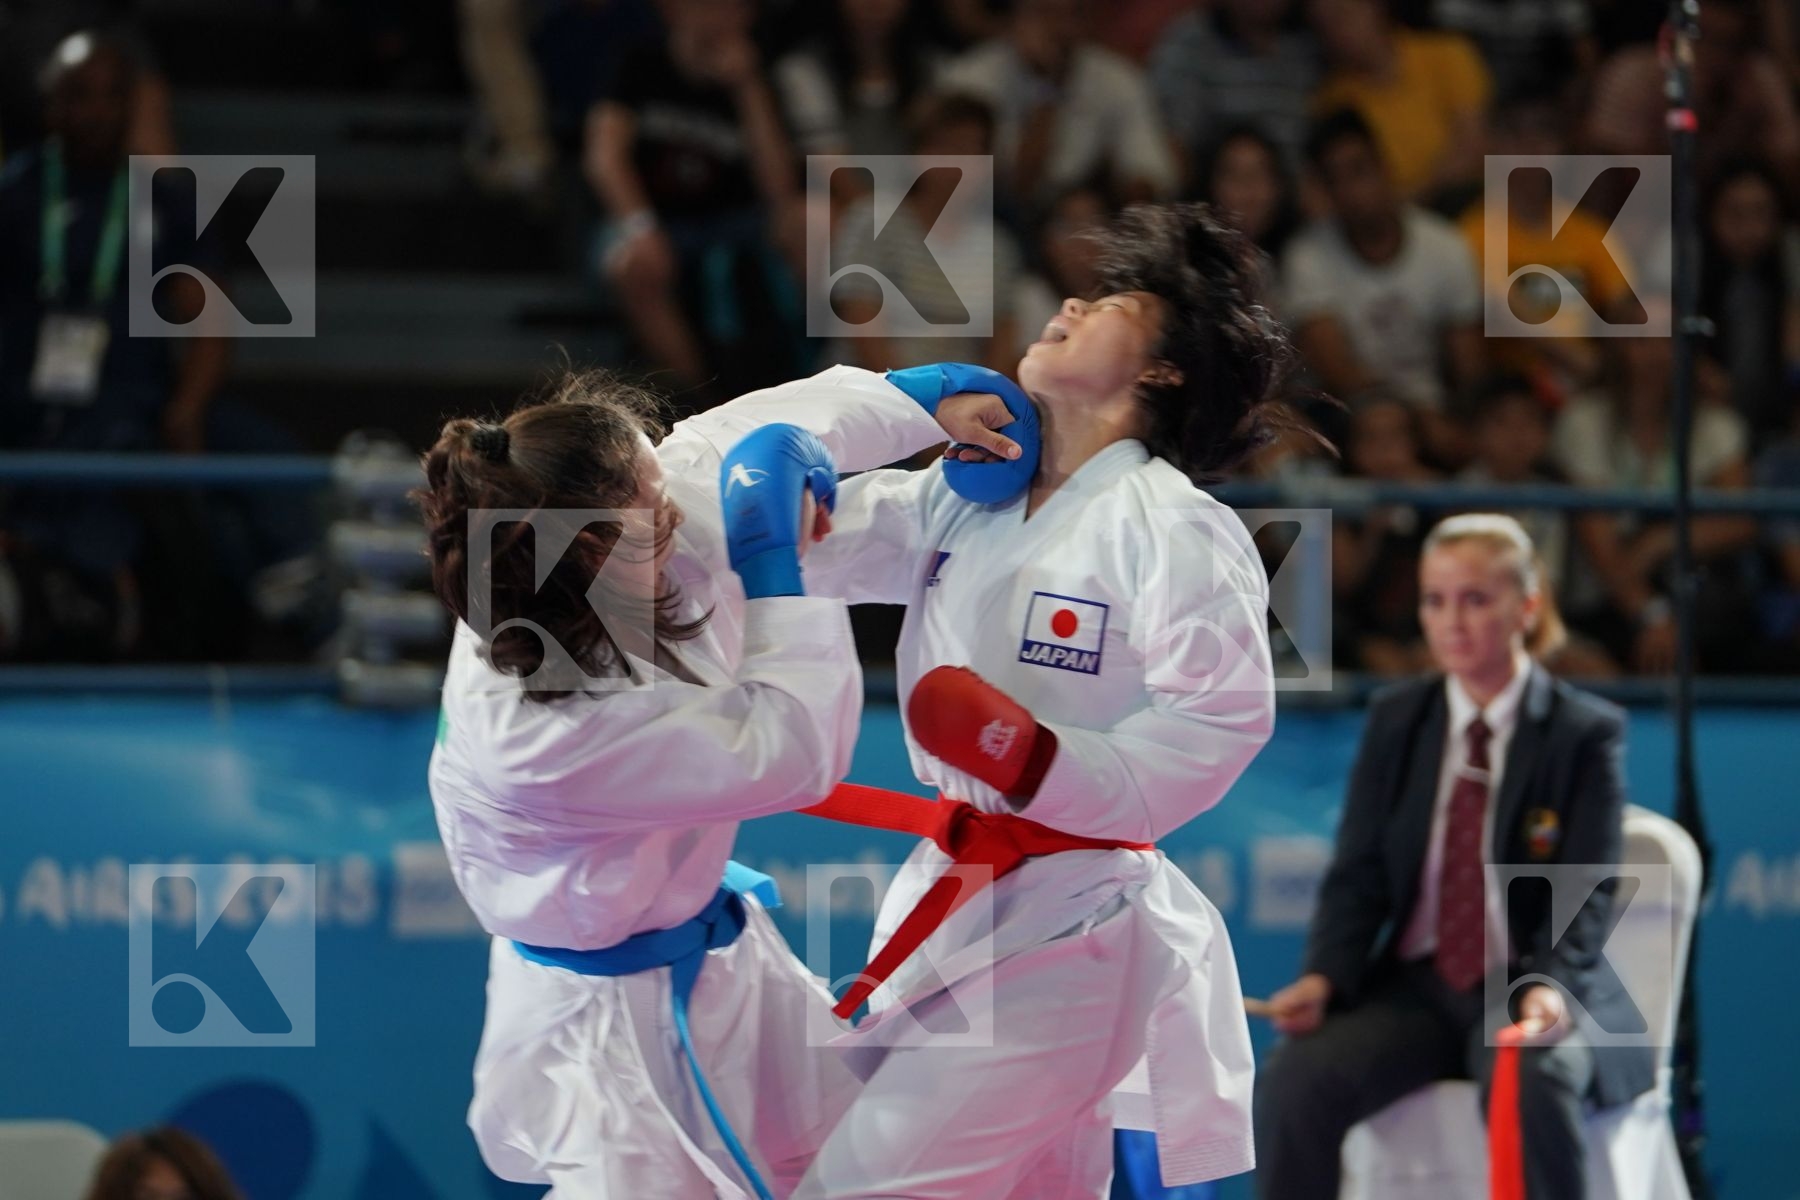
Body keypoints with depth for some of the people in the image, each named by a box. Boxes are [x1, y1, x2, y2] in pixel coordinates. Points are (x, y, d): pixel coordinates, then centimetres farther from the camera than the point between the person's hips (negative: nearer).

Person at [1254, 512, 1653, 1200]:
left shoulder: (1586, 733, -1)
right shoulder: (1395, 720, 10)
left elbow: (1587, 894, -7)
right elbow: (1359, 873, 7)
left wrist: (1551, 988, -28)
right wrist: (1324, 975, -12)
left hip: (1533, 986, -3)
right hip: (1416, 987, 4)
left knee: (1529, 1083, -38)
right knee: (1294, 1079, -26)